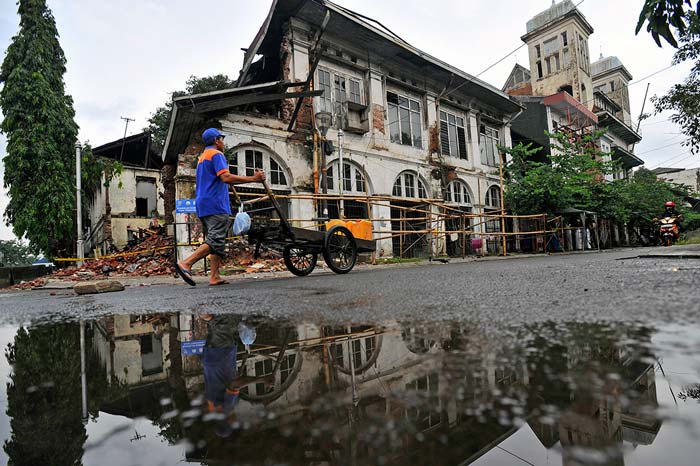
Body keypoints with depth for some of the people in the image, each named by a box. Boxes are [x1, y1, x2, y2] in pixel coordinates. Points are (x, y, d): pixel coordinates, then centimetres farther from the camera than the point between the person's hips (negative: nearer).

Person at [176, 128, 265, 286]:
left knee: (216, 241, 8)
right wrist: (253, 178, -19)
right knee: (215, 241, -14)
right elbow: (226, 177, -19)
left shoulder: (202, 157, 26)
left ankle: (214, 277, 3)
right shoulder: (217, 154, -4)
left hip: (202, 205, 10)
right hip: (216, 204, -10)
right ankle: (185, 264, -23)